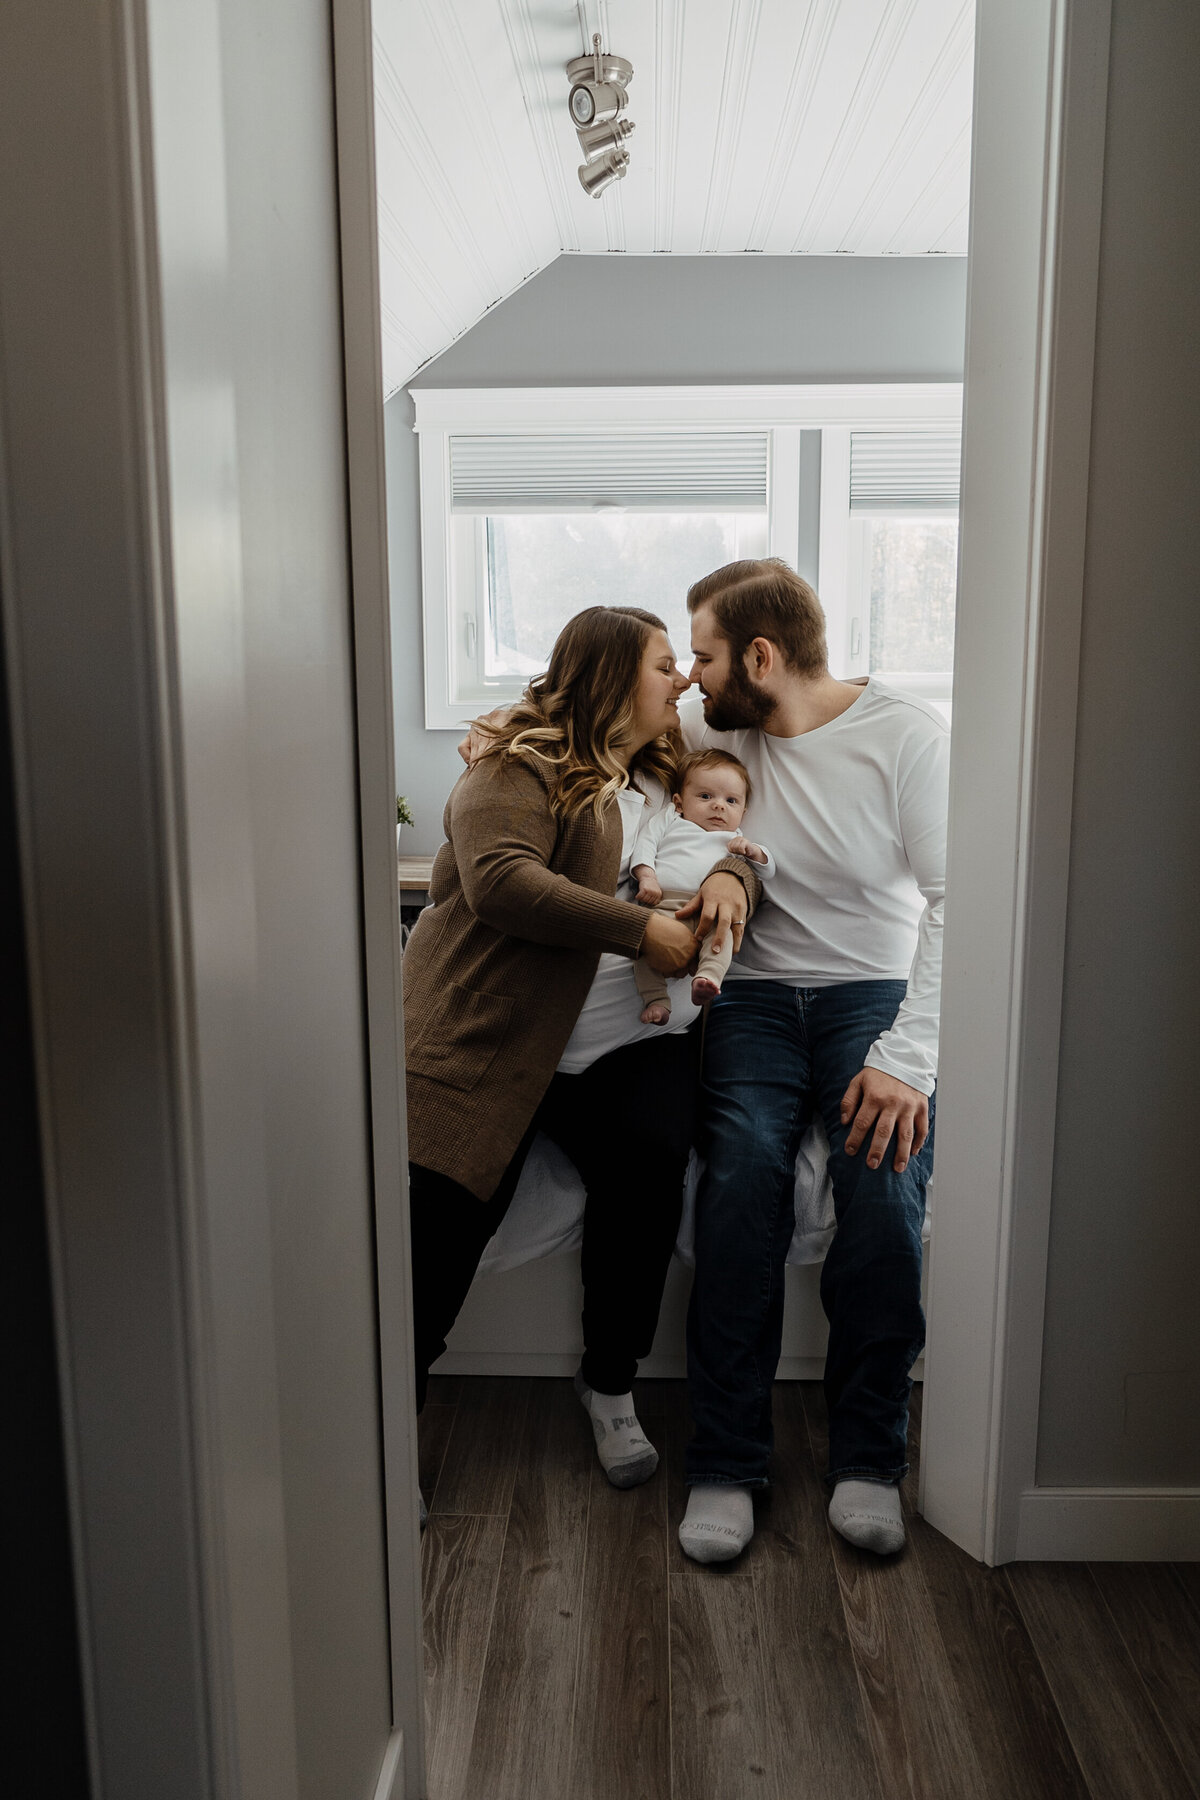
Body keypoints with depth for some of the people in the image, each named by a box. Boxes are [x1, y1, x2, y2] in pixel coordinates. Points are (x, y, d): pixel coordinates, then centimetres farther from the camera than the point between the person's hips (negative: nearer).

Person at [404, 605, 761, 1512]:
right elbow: (499, 882, -17)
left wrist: (732, 875, -1)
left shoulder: (664, 772, 20)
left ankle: (611, 1383, 1)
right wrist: (641, 929, -17)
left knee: (650, 1160, -23)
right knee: (442, 1216, -15)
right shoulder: (519, 766, -2)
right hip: (490, 1034, -4)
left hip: (629, 1041, 5)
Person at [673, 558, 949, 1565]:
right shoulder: (719, 732, 6)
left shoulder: (908, 735, -7)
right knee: (741, 1185, -24)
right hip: (757, 996, 2)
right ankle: (725, 1464, -11)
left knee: (885, 1193, -25)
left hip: (876, 991, -2)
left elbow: (952, 904, -11)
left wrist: (905, 1057, -20)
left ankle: (869, 1460, -5)